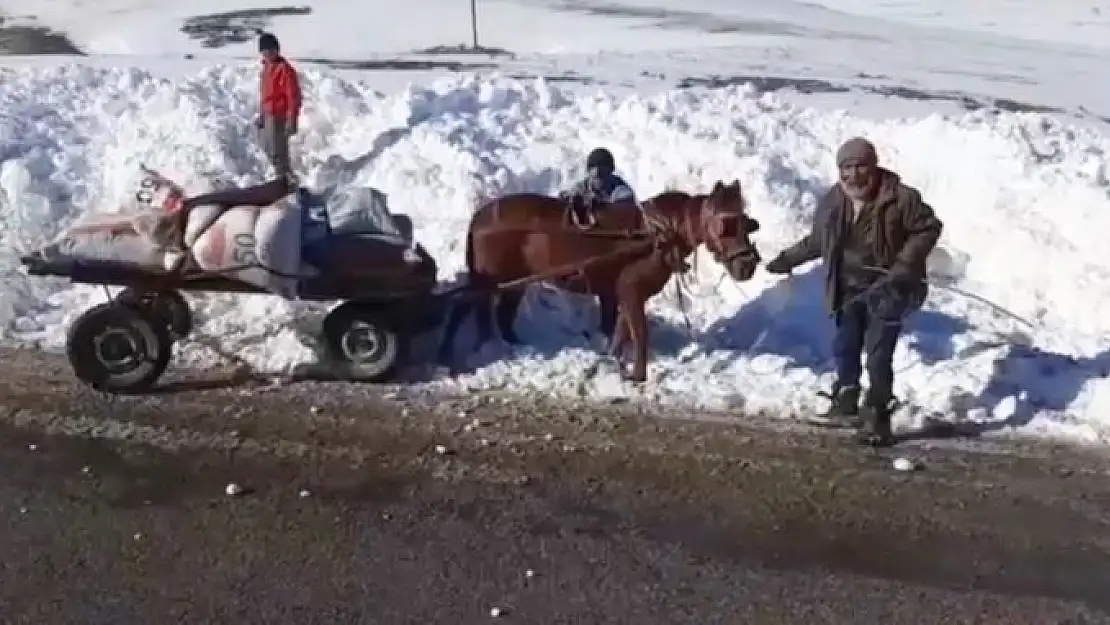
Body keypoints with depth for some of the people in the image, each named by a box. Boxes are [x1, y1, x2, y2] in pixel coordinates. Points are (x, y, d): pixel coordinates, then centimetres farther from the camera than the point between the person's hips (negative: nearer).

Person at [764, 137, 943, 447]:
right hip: (849, 288, 5)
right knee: (844, 347, 10)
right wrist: (788, 259, 16)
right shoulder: (832, 202, 0)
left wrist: (905, 264, -19)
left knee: (878, 356, -5)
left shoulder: (901, 197, -16)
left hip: (887, 288, -5)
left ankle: (878, 416, 9)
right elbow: (817, 240, 16)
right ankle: (846, 401, 28)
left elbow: (928, 228, -8)